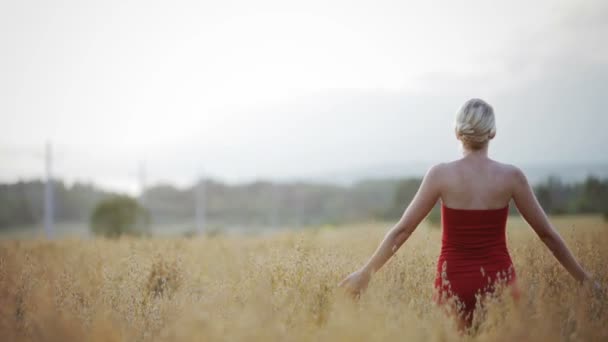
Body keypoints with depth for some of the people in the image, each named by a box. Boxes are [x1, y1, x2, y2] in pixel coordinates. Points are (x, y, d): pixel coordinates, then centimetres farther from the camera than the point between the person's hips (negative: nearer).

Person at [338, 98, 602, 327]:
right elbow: (547, 234, 2)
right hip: (500, 281, 1)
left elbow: (402, 230, -5)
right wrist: (584, 279, 14)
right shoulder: (511, 176, -4)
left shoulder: (441, 174, -7)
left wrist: (365, 273, 5)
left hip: (456, 283, -1)